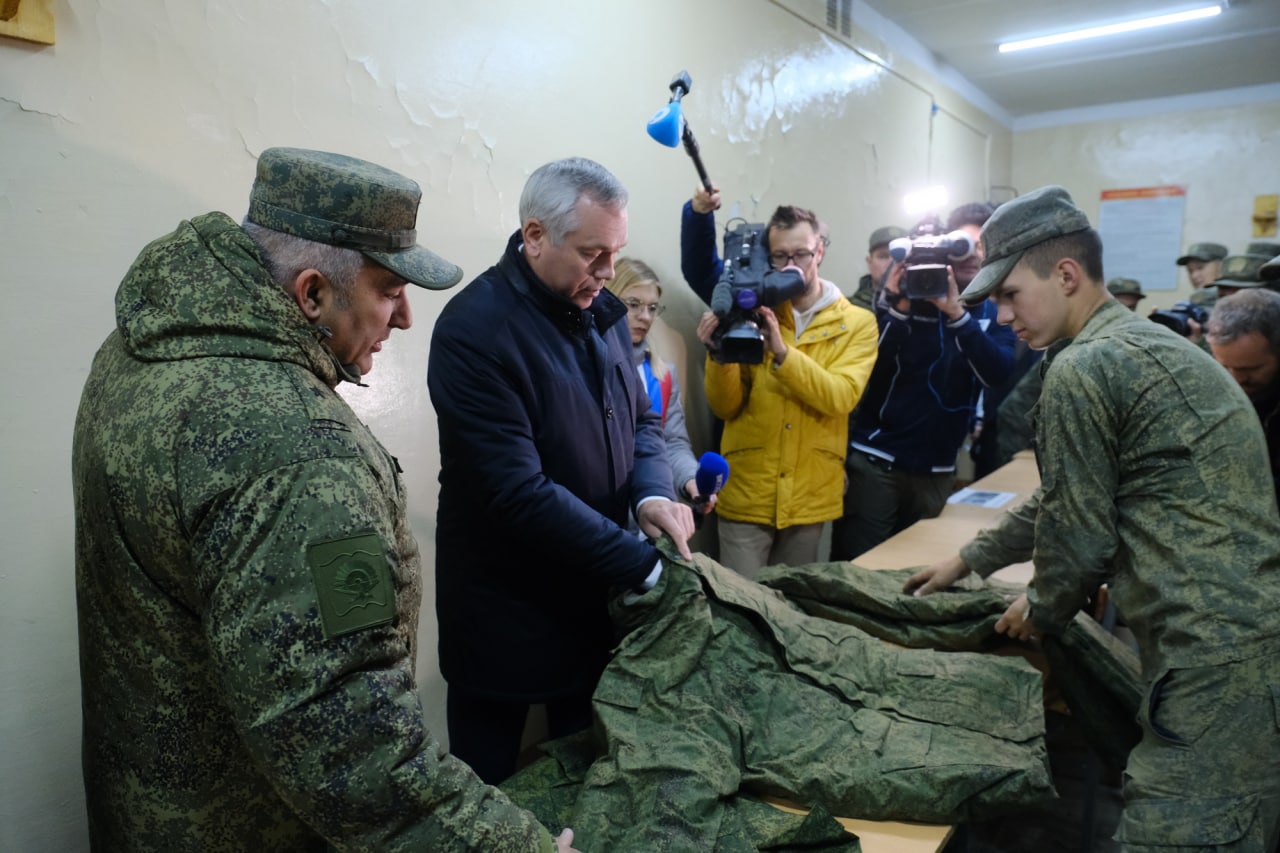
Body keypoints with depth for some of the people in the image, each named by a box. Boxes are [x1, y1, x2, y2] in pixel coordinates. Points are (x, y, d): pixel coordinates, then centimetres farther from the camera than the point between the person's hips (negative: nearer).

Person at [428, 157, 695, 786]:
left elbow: (641, 420, 11)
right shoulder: (474, 330, -22)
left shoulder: (600, 310, 2)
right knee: (489, 783, 15)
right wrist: (644, 566, -23)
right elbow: (521, 493, -26)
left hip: (597, 600, 7)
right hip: (506, 613, -6)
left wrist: (652, 495, -11)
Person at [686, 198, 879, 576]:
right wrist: (719, 354, -21)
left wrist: (781, 352, -27)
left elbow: (840, 397, -16)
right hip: (746, 495, 0)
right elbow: (726, 408, -2)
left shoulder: (857, 323, 1)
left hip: (810, 498, 1)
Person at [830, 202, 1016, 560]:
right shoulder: (911, 294, -1)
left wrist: (957, 313, -24)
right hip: (875, 461, -2)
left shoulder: (995, 313, 5)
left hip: (936, 471, 3)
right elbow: (869, 360, -11)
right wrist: (896, 305, -25)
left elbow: (998, 374, -13)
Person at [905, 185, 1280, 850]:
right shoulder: (1155, 345, 17)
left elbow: (1079, 534, -10)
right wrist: (969, 559, 30)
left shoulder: (1083, 368, -15)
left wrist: (1042, 610, 10)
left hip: (1217, 664, -10)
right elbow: (1067, 498, 25)